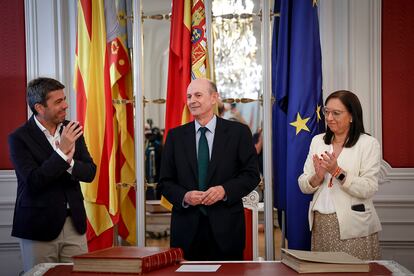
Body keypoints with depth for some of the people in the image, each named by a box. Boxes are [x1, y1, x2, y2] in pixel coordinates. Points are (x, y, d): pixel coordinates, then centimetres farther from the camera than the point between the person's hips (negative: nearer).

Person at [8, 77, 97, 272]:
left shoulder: (71, 130, 6)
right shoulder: (19, 138, -8)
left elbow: (90, 173, 3)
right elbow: (33, 181, -18)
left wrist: (69, 163, -17)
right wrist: (62, 152, -23)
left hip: (74, 224, 4)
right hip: (39, 227, -4)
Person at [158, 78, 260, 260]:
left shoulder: (238, 132, 2)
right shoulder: (175, 136, 8)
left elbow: (252, 175, 0)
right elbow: (165, 182, 8)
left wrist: (225, 190, -15)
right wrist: (184, 196, -12)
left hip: (226, 227, -1)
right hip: (186, 227, 1)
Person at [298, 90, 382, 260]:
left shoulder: (369, 144, -3)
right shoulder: (318, 141, 10)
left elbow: (369, 189, -12)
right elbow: (304, 186, 8)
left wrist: (337, 172, -21)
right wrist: (317, 177, -13)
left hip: (353, 227, -4)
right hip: (320, 225, 4)